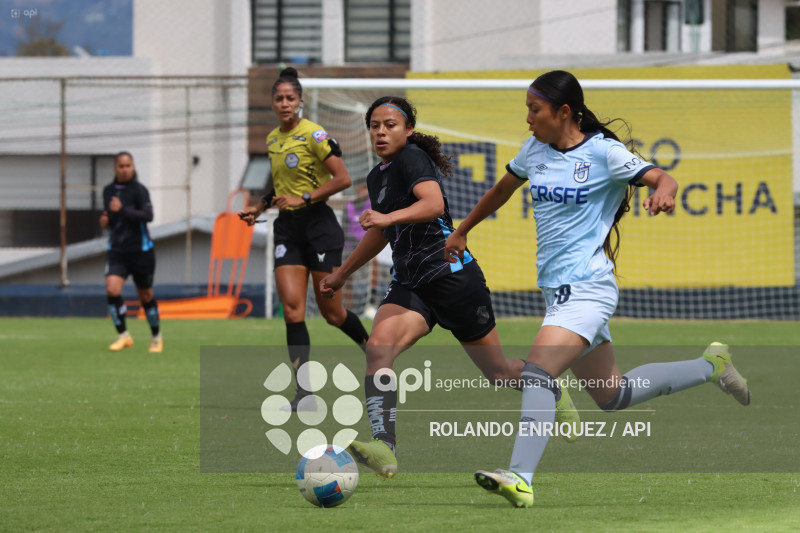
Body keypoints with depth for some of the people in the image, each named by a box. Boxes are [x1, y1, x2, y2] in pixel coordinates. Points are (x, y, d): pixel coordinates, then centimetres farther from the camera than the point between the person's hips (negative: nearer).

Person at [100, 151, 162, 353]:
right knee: (112, 290, -18)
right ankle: (123, 335, -8)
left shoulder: (138, 190, -10)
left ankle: (156, 336, 28)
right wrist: (105, 221, 0)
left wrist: (122, 210, -31)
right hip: (117, 251, 4)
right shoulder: (108, 191, 7)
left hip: (140, 251, -4)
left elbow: (148, 215, -23)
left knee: (146, 296, 8)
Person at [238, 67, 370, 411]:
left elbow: (342, 179, -16)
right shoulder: (273, 139, 12)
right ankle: (304, 393, -10)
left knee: (331, 312, 0)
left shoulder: (313, 135, -10)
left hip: (319, 225, -6)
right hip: (287, 228, 6)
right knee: (292, 308, -9)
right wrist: (259, 208, 12)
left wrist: (303, 198, -19)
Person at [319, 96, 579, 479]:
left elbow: (434, 203, -31)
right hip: (409, 283, 7)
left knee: (499, 373, 6)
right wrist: (341, 274, 38)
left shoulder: (412, 157, -11)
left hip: (452, 274, -7)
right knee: (378, 347, -24)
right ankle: (383, 449, -35)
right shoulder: (377, 176, 14)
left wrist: (388, 217, -46)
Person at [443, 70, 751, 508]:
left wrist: (663, 193, -41)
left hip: (587, 287, -8)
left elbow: (662, 179, -18)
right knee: (613, 397, 17)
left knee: (538, 373, -27)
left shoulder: (603, 152, -10)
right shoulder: (535, 150, 10)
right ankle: (710, 366, 35)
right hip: (556, 288, 8)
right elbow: (502, 189, 27)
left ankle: (519, 478, -37)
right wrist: (461, 231, 36)